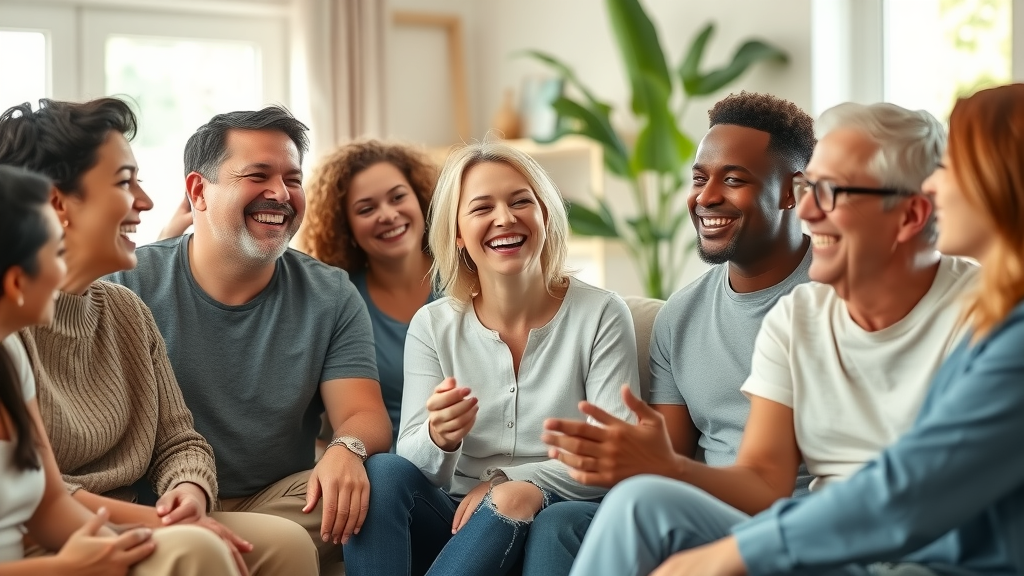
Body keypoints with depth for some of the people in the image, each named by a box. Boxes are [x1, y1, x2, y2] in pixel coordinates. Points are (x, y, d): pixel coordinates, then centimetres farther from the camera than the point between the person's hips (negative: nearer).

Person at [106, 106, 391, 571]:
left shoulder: (331, 297, 7)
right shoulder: (128, 284, -2)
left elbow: (364, 417, 0)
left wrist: (348, 449, -28)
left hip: (282, 500, 6)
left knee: (385, 479, -23)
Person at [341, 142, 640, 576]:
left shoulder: (601, 315, -4)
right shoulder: (432, 326, 3)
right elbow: (414, 469, -1)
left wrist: (512, 483, -19)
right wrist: (440, 439, -25)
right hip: (458, 522, 3)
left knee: (514, 501, -35)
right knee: (383, 471, -26)